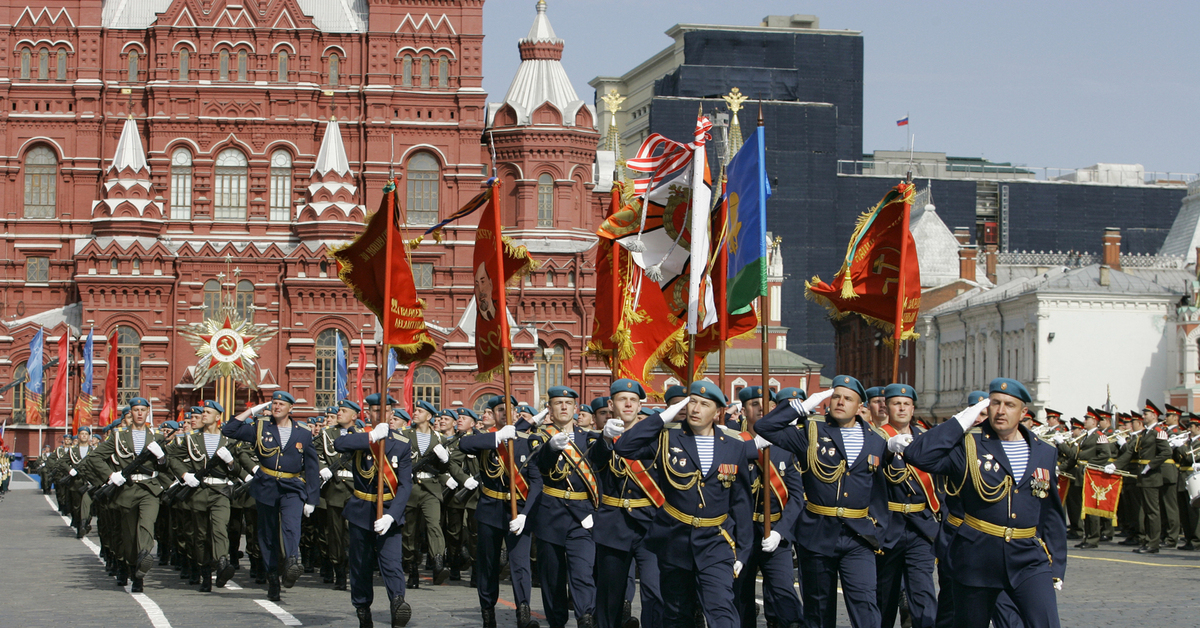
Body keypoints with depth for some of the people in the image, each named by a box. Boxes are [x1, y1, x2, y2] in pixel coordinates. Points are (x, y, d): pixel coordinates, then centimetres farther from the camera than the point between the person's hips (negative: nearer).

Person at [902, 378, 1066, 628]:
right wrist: (963, 421, -11)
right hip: (977, 558, -1)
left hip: (1028, 560, 1)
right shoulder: (968, 447, -1)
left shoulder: (1044, 453, 9)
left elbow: (1052, 515, 14)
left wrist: (1056, 567, 10)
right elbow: (918, 455, -17)